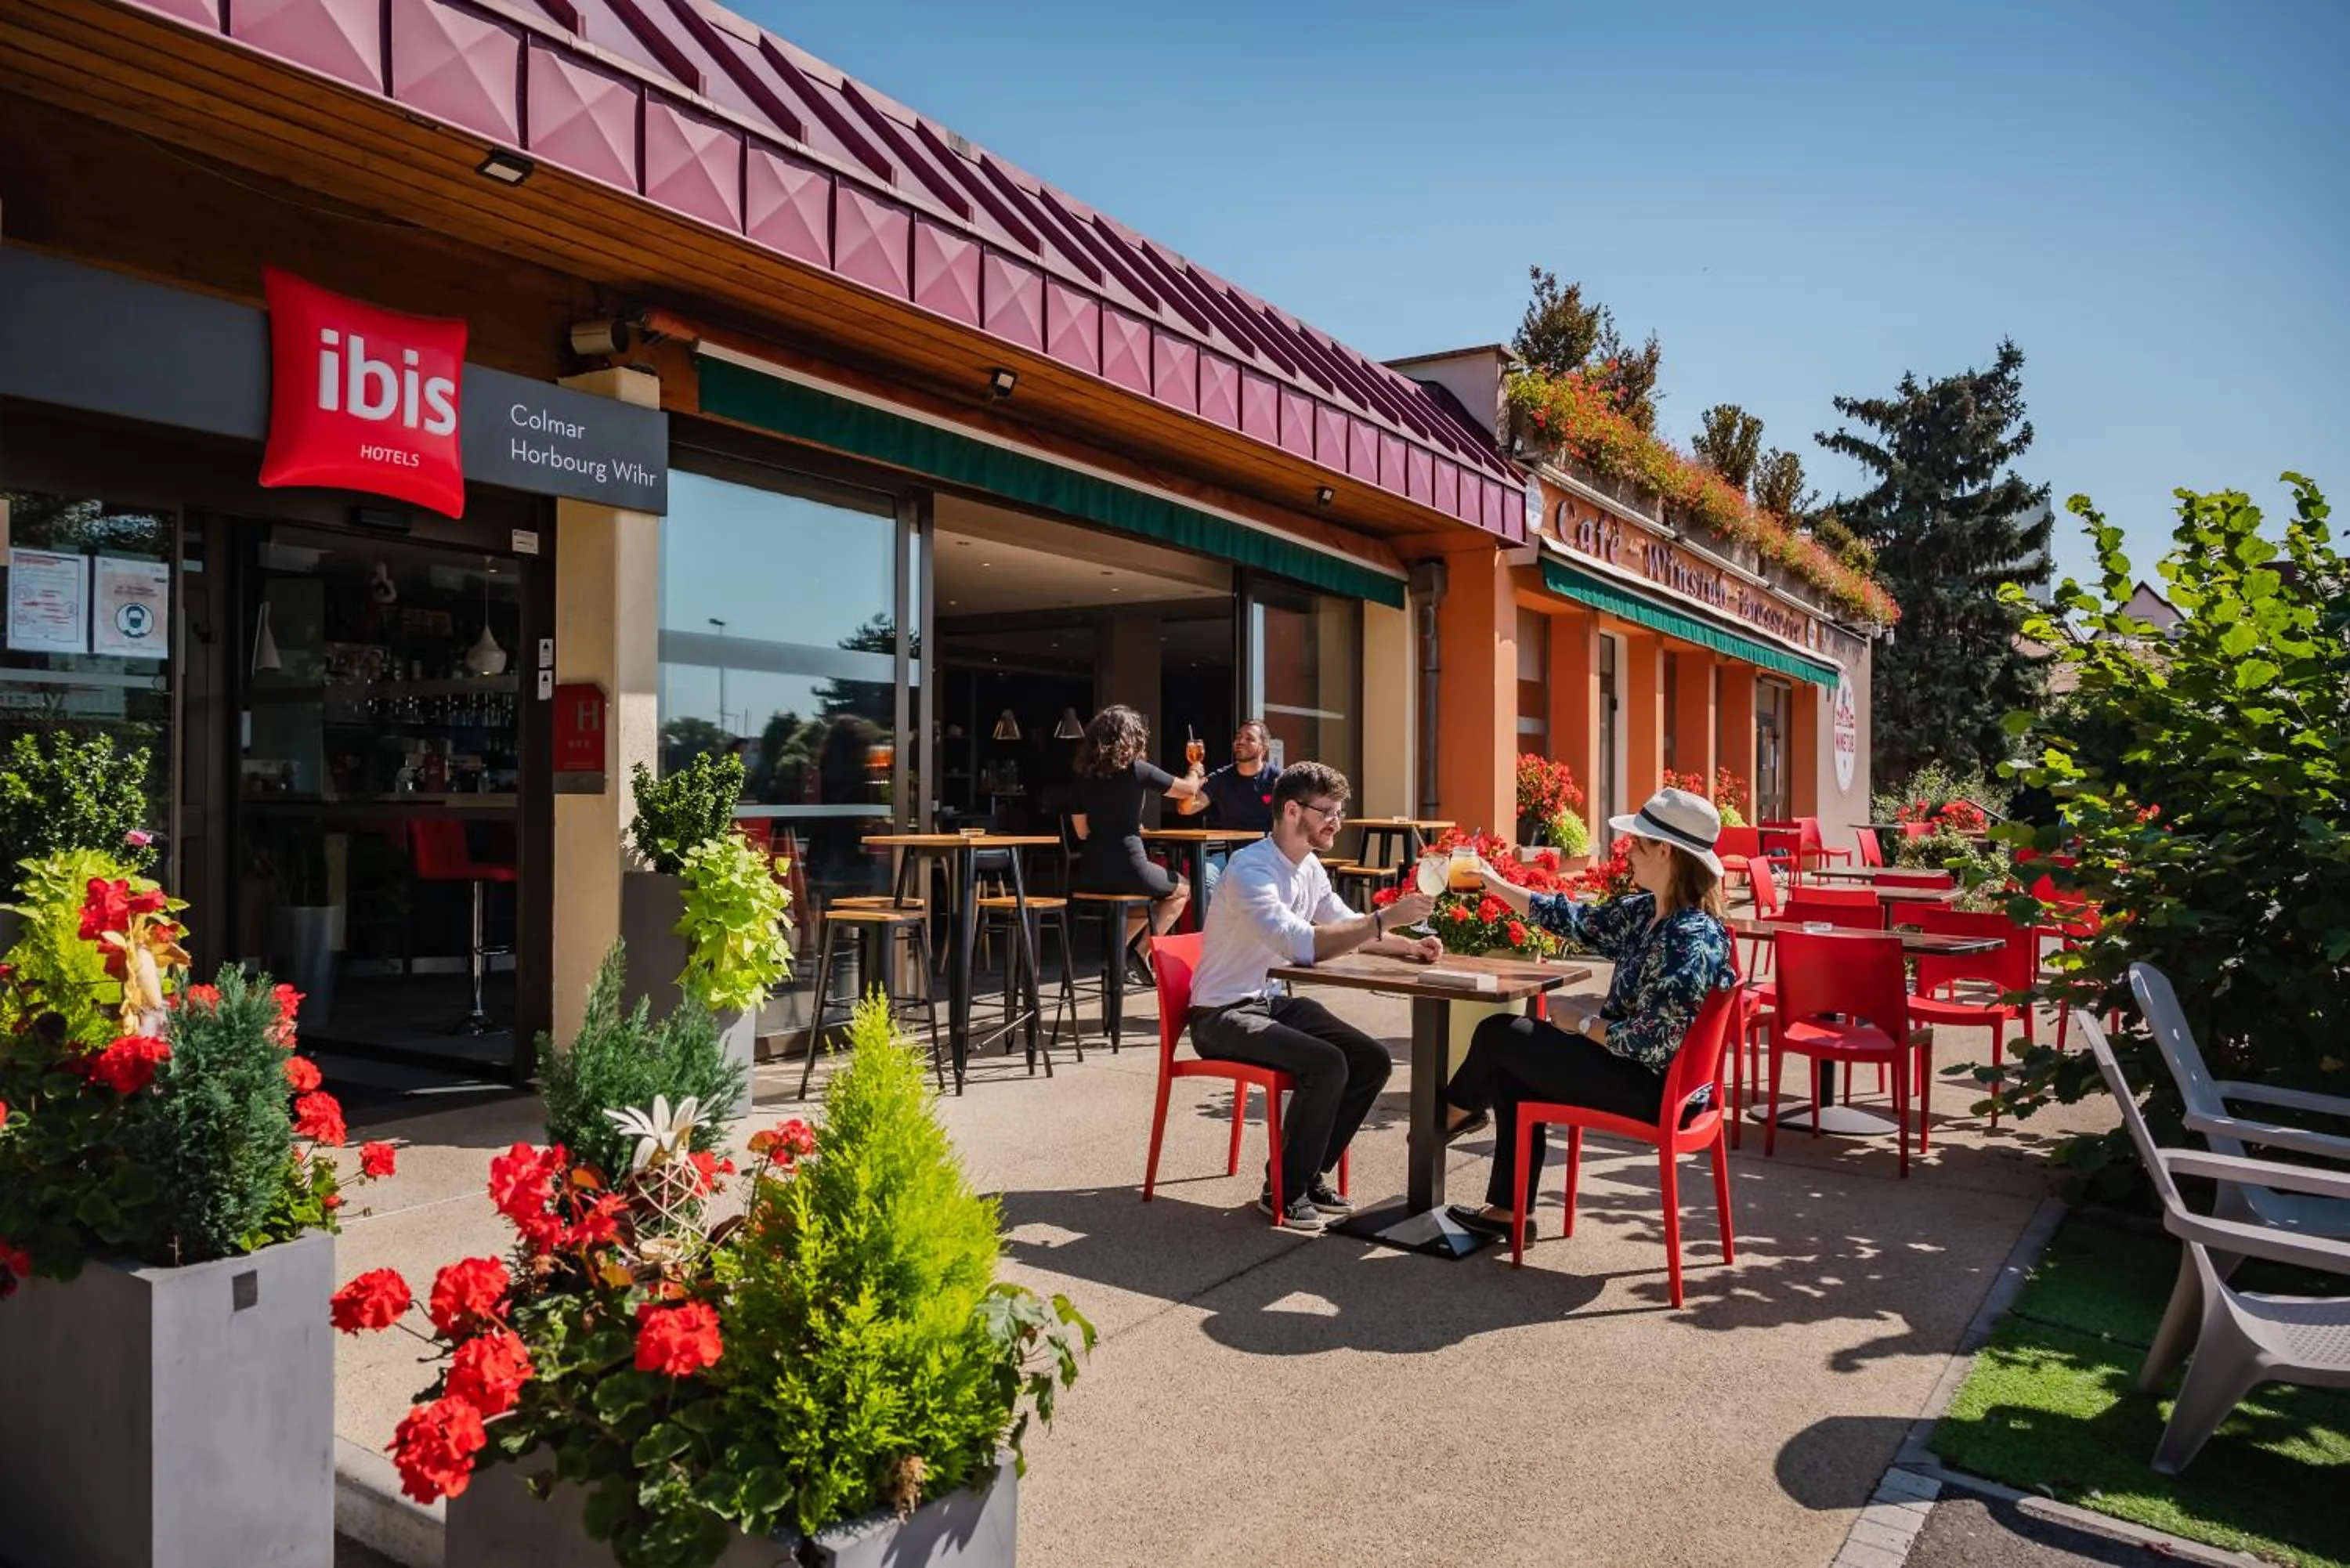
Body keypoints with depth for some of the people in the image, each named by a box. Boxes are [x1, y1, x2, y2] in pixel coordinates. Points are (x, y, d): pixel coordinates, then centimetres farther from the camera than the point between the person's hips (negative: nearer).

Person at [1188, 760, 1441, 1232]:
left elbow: (1346, 926, 18)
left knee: (1373, 1062, -2)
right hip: (1221, 1016, -9)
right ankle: (1284, 1190, -7)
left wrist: (1408, 946, 0)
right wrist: (1385, 919, -33)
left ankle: (1309, 1173, 13)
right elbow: (1301, 945, -35)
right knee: (1327, 1065, -27)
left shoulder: (1310, 868, 5)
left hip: (1271, 1002, 9)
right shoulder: (1250, 870, -23)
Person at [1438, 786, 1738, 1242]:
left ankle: (1455, 1113, 29)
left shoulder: (1691, 939, -26)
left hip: (1652, 1090, -9)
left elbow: (1651, 1044, -28)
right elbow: (1574, 921, 12)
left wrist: (1582, 1022, -14)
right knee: (1511, 1073, 11)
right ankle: (1509, 1210, 17)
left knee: (1497, 1034, -3)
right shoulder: (1646, 913, 2)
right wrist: (1493, 884, 14)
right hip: (1634, 1070, 9)